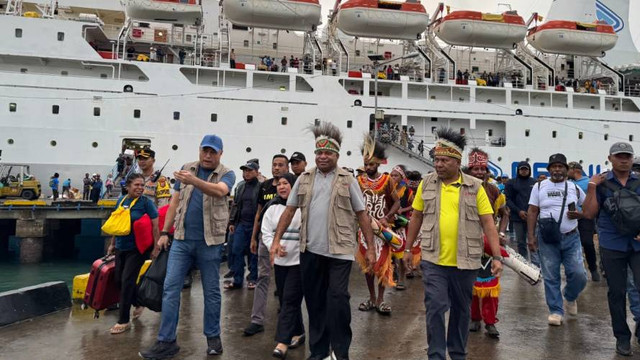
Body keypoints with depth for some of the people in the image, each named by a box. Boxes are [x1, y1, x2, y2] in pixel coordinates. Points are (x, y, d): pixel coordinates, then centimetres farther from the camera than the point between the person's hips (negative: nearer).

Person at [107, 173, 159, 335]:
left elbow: (155, 226, -14)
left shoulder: (146, 203, -11)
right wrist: (112, 244, 18)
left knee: (127, 281, -6)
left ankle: (123, 321, 5)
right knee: (119, 280, 12)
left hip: (137, 249, -6)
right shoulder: (121, 200, 6)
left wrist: (156, 247, -19)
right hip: (121, 248, 6)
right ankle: (138, 304, 37)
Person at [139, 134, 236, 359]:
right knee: (170, 288, 1)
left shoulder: (226, 174, -3)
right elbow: (175, 201, 10)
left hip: (210, 242, -3)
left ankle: (213, 337, 22)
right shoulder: (187, 169, 7)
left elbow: (219, 191, -26)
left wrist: (193, 180, -42)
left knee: (211, 291, 8)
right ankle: (166, 341, 9)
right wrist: (164, 232, 7)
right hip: (182, 239, 3)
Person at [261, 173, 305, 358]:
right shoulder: (272, 207, 9)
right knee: (284, 299, 13)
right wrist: (274, 246, -11)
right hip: (280, 260, 6)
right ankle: (297, 333, 29)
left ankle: (283, 341, -4)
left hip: (299, 260, -6)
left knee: (290, 299, -7)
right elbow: (266, 232, 7)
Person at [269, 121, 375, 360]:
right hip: (310, 250, 3)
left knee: (337, 299, -6)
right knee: (314, 302, 12)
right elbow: (289, 211, 11)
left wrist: (370, 248, -1)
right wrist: (276, 240, 4)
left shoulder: (348, 180, 1)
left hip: (339, 251, -3)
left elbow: (362, 215, 2)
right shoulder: (304, 179, 8)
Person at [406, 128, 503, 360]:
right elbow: (416, 218, 10)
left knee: (461, 309, 16)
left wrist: (497, 256, -10)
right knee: (435, 307, -4)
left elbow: (488, 224, -3)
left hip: (465, 261, 1)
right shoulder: (427, 183, 2)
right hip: (433, 260, 0)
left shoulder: (475, 187, -3)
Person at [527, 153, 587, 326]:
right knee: (551, 277, 3)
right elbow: (532, 212, 1)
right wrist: (531, 236, -5)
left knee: (578, 275, -4)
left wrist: (579, 214, -10)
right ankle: (556, 311, 16)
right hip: (547, 239, -1)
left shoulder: (575, 188, 7)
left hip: (571, 238, 1)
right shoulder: (539, 187, 3)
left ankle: (569, 296, 28)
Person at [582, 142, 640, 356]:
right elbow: (589, 214, -2)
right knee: (617, 292, 8)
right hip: (612, 245, -1)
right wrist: (591, 188, -10)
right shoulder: (601, 183, 2)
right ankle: (622, 336, 22)